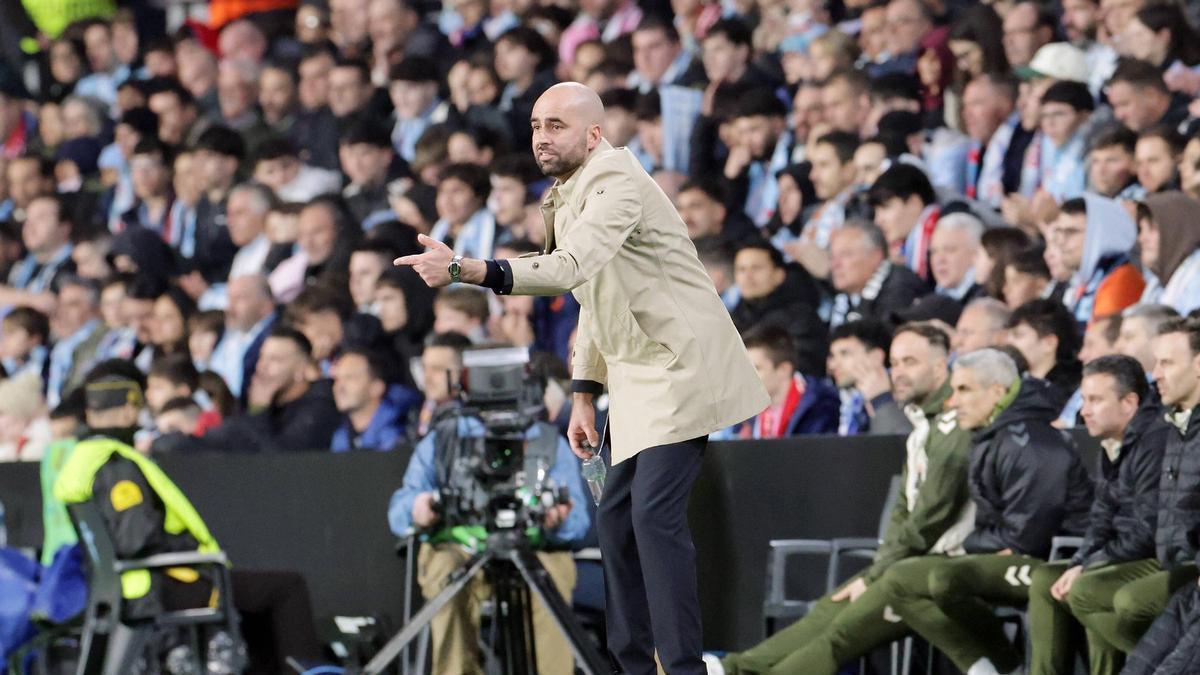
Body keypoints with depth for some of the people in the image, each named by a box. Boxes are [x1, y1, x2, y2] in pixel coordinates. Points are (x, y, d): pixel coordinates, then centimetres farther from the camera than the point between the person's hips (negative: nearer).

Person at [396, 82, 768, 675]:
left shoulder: (617, 182, -18)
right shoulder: (568, 197, 15)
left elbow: (569, 268, -34)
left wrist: (463, 269, -42)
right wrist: (584, 396, 18)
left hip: (680, 365, -10)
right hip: (637, 376, 10)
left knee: (655, 513, -17)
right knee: (616, 515, 9)